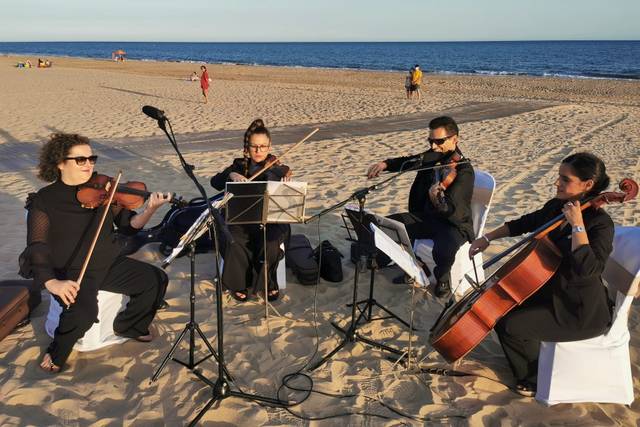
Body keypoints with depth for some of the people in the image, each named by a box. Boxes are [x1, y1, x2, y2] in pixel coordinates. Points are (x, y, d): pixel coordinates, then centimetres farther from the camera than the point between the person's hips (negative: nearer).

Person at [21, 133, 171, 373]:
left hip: (110, 264, 5)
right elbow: (37, 248, -15)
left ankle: (129, 326, 17)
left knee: (157, 280, -8)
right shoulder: (44, 201, -8)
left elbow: (128, 226, -1)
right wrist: (51, 282, -33)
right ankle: (57, 353, 0)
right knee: (84, 311, -33)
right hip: (71, 273, -5)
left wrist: (149, 211, -24)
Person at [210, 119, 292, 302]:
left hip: (272, 221, -1)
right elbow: (215, 182, -5)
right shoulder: (239, 165, 8)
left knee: (270, 244, -31)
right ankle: (239, 283, -2)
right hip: (242, 220, 1)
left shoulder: (279, 170, 2)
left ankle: (268, 283, -3)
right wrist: (231, 175, -24)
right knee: (235, 243, -28)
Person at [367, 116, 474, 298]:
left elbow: (451, 210, -30)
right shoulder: (433, 156, 0)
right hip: (426, 216, 7)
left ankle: (442, 278, 1)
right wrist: (385, 164, -5)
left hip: (454, 223, -7)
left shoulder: (464, 170, -22)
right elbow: (408, 162, 15)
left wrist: (437, 199, -53)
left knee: (444, 250, -36)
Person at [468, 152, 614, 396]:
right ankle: (529, 368, 26)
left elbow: (586, 269, -37)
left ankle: (539, 378, 12)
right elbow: (525, 223, 15)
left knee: (512, 325, -15)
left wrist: (577, 225, -34)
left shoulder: (600, 223, -23)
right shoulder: (557, 207, -1)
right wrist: (487, 238, 12)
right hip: (552, 290, 8)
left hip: (581, 311, -8)